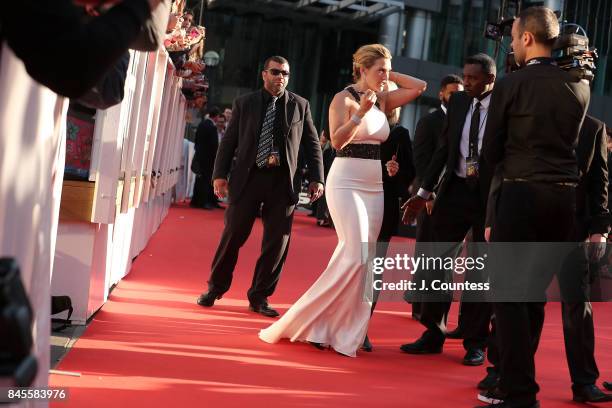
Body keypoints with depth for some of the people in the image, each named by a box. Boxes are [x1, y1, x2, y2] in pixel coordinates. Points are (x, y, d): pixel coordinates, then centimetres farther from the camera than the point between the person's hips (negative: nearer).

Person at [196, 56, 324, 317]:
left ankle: (259, 297, 14)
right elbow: (229, 141, 5)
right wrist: (219, 174, -4)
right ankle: (215, 288, 21)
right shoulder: (244, 103, 6)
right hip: (248, 177, -1)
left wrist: (317, 178, 0)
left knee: (277, 242, 1)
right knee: (233, 235, 3)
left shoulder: (300, 105, 7)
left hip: (283, 180, 1)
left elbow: (312, 144, 8)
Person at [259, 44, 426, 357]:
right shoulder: (344, 99, -5)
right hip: (347, 183, -7)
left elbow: (420, 86, 17)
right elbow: (337, 141, -16)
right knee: (356, 254, -17)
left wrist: (390, 76, 11)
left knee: (363, 259, 3)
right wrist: (360, 112, -26)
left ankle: (335, 328, 10)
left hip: (375, 188, 7)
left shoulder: (382, 101, 15)